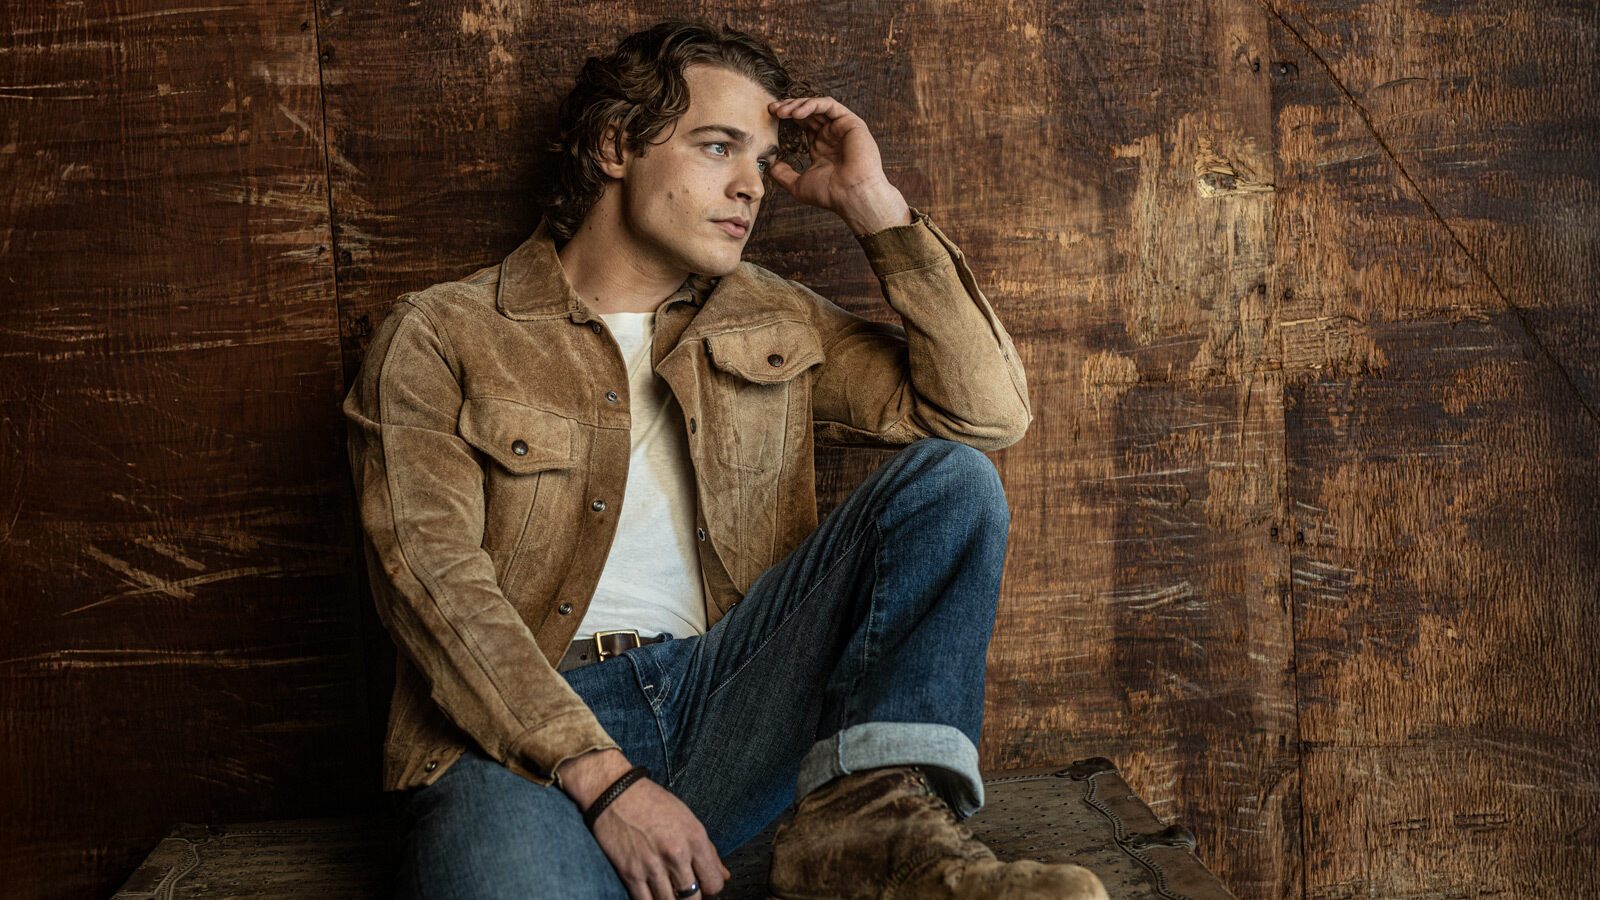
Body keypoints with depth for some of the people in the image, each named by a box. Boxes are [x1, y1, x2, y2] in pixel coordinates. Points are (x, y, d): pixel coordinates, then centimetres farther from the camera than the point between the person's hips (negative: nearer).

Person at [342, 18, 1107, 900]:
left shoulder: (773, 324, 18)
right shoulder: (437, 337, 5)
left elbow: (988, 410, 9)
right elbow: (430, 578, -7)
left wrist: (875, 204, 5)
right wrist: (600, 777, -19)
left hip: (726, 694, 5)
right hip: (521, 732, -5)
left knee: (951, 477, -12)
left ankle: (874, 813, -27)